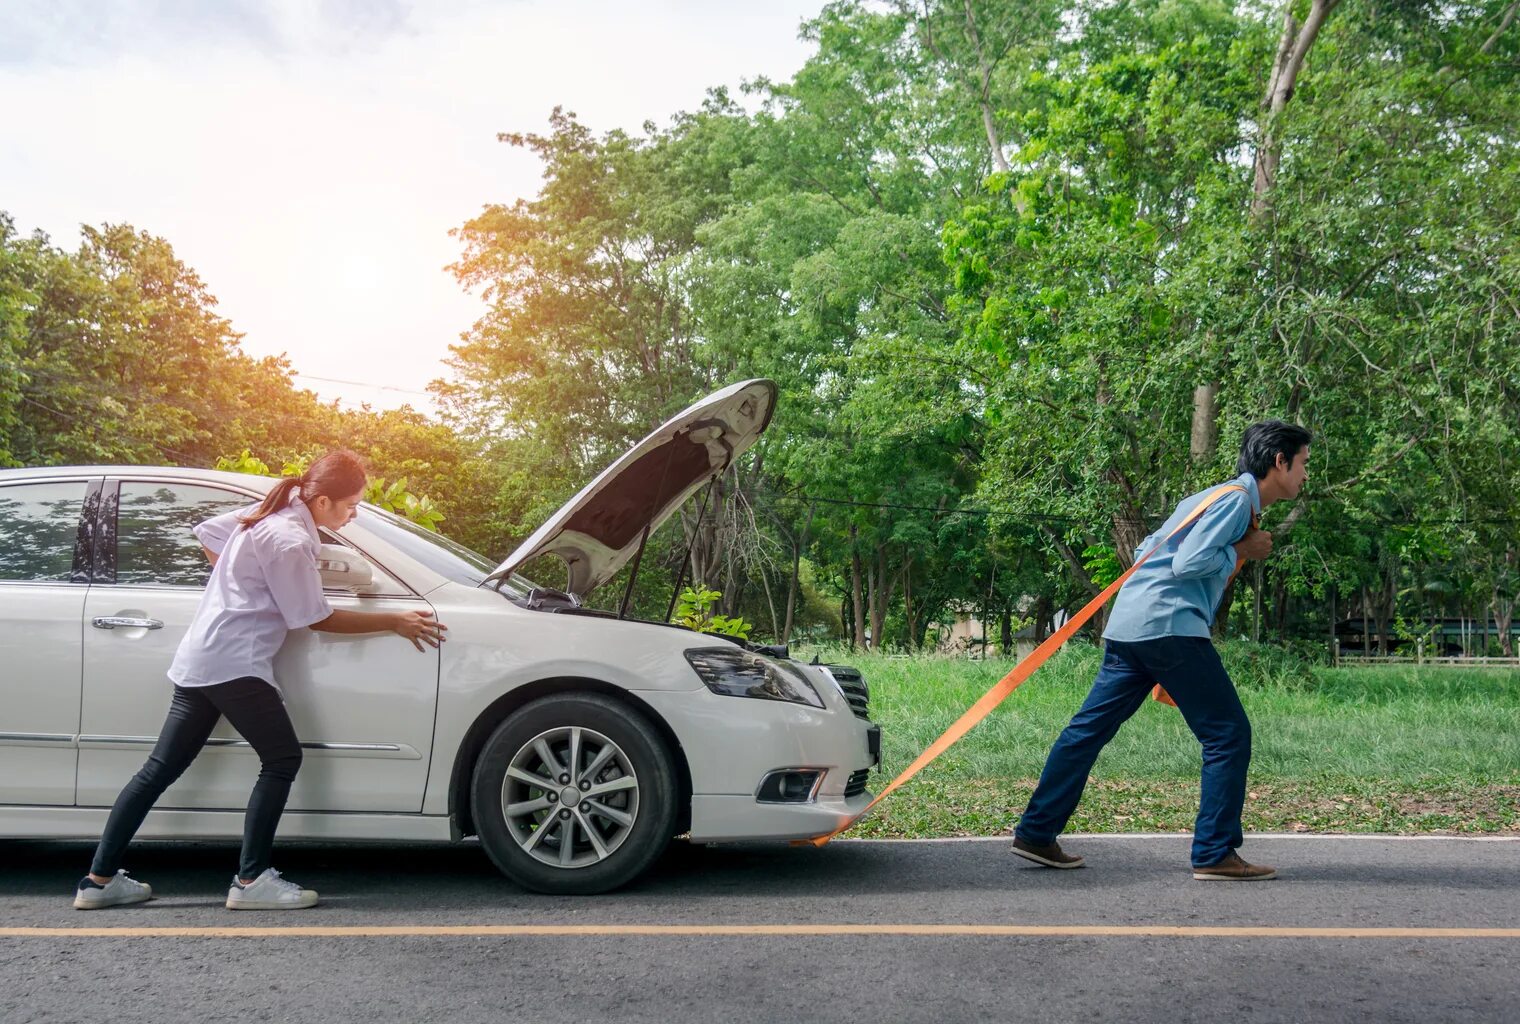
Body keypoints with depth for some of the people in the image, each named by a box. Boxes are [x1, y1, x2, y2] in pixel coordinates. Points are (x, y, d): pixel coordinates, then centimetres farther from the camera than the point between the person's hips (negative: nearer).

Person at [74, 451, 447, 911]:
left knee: (162, 768, 11)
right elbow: (316, 618, -13)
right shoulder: (290, 541, -18)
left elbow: (206, 533, 23)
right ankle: (251, 880, 0)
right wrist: (394, 622, -9)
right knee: (282, 759, -3)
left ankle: (100, 879, 17)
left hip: (199, 660, 10)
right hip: (233, 664, -10)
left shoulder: (268, 513, 9)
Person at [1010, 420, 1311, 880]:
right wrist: (1242, 551, -4)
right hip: (1168, 625, -10)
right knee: (1228, 734, -1)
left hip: (1130, 625, 10)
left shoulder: (1224, 497, 23)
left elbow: (1148, 549, 26)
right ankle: (1215, 855, 3)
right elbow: (1187, 563, -17)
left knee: (1090, 726, 9)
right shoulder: (1236, 499, -6)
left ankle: (1035, 833, 13)